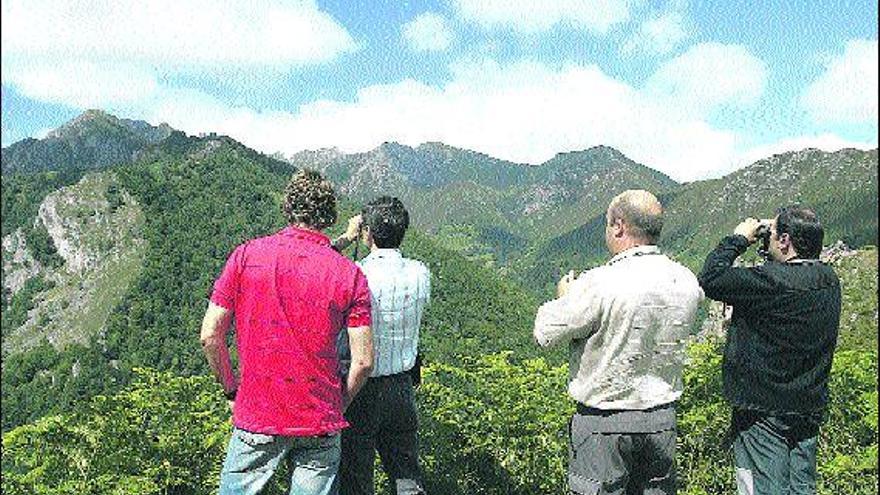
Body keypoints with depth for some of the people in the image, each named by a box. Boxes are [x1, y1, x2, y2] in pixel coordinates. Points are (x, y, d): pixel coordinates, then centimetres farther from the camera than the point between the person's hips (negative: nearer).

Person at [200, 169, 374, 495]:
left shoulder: (246, 256, -6)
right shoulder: (350, 275, -7)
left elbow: (210, 336, -5)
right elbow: (363, 361, -8)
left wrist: (232, 389, 10)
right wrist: (339, 405, 9)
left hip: (257, 418, 0)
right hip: (321, 424, 0)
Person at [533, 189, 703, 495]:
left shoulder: (600, 284, -22)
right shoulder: (687, 281, -2)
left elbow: (545, 333, -14)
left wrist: (563, 297, 7)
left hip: (605, 423, -6)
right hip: (663, 419, 6)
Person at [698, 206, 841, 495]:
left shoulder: (772, 281, -25)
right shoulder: (829, 280, 1)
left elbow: (710, 280, -20)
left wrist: (738, 239, -7)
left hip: (765, 412, -8)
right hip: (810, 409, 8)